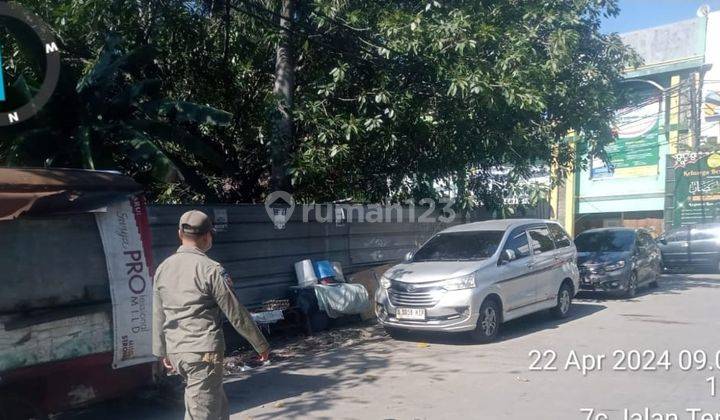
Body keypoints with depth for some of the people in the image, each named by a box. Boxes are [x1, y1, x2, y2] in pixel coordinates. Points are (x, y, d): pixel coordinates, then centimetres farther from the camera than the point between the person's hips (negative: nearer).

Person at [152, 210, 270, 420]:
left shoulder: (163, 269, 6)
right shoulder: (210, 269, -13)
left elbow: (158, 316, 12)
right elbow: (236, 313, -10)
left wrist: (162, 352, 24)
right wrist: (261, 345, 0)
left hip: (175, 352, 7)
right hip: (204, 352, -7)